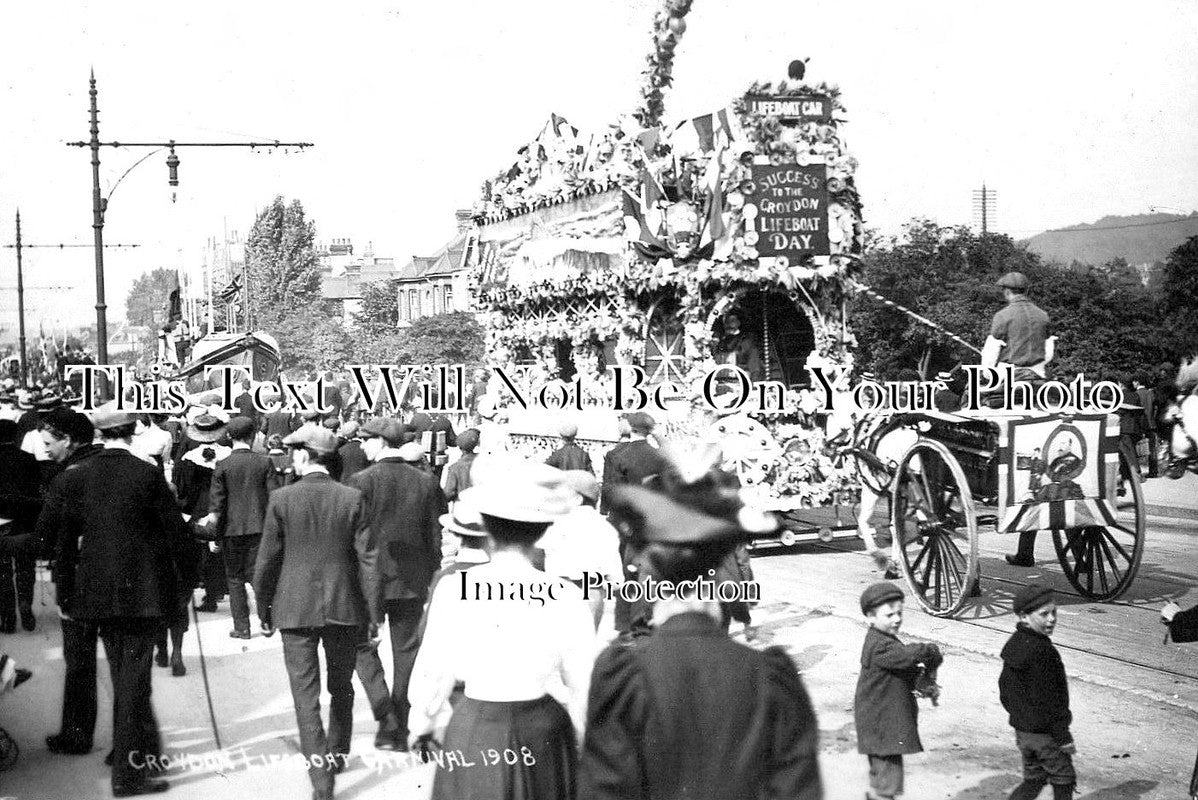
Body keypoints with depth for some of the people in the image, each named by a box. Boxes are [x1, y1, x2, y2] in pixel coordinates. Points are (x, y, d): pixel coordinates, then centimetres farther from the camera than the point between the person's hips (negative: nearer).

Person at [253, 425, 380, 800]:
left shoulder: (281, 499, -8)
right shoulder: (352, 498, -5)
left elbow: (267, 559, -3)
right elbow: (368, 559, -4)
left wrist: (263, 606, 11)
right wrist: (373, 614, 3)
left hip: (296, 609, -2)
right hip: (345, 608, 2)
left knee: (306, 695, 1)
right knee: (341, 688, 20)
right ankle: (337, 755, 37)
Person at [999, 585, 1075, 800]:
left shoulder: (1013, 644, 4)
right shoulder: (1041, 651, -24)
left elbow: (1005, 689, 14)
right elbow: (1048, 700, -22)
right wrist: (1063, 737, -16)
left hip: (1022, 729, 8)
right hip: (1045, 733, -8)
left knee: (1033, 779, 19)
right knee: (1063, 780, 8)